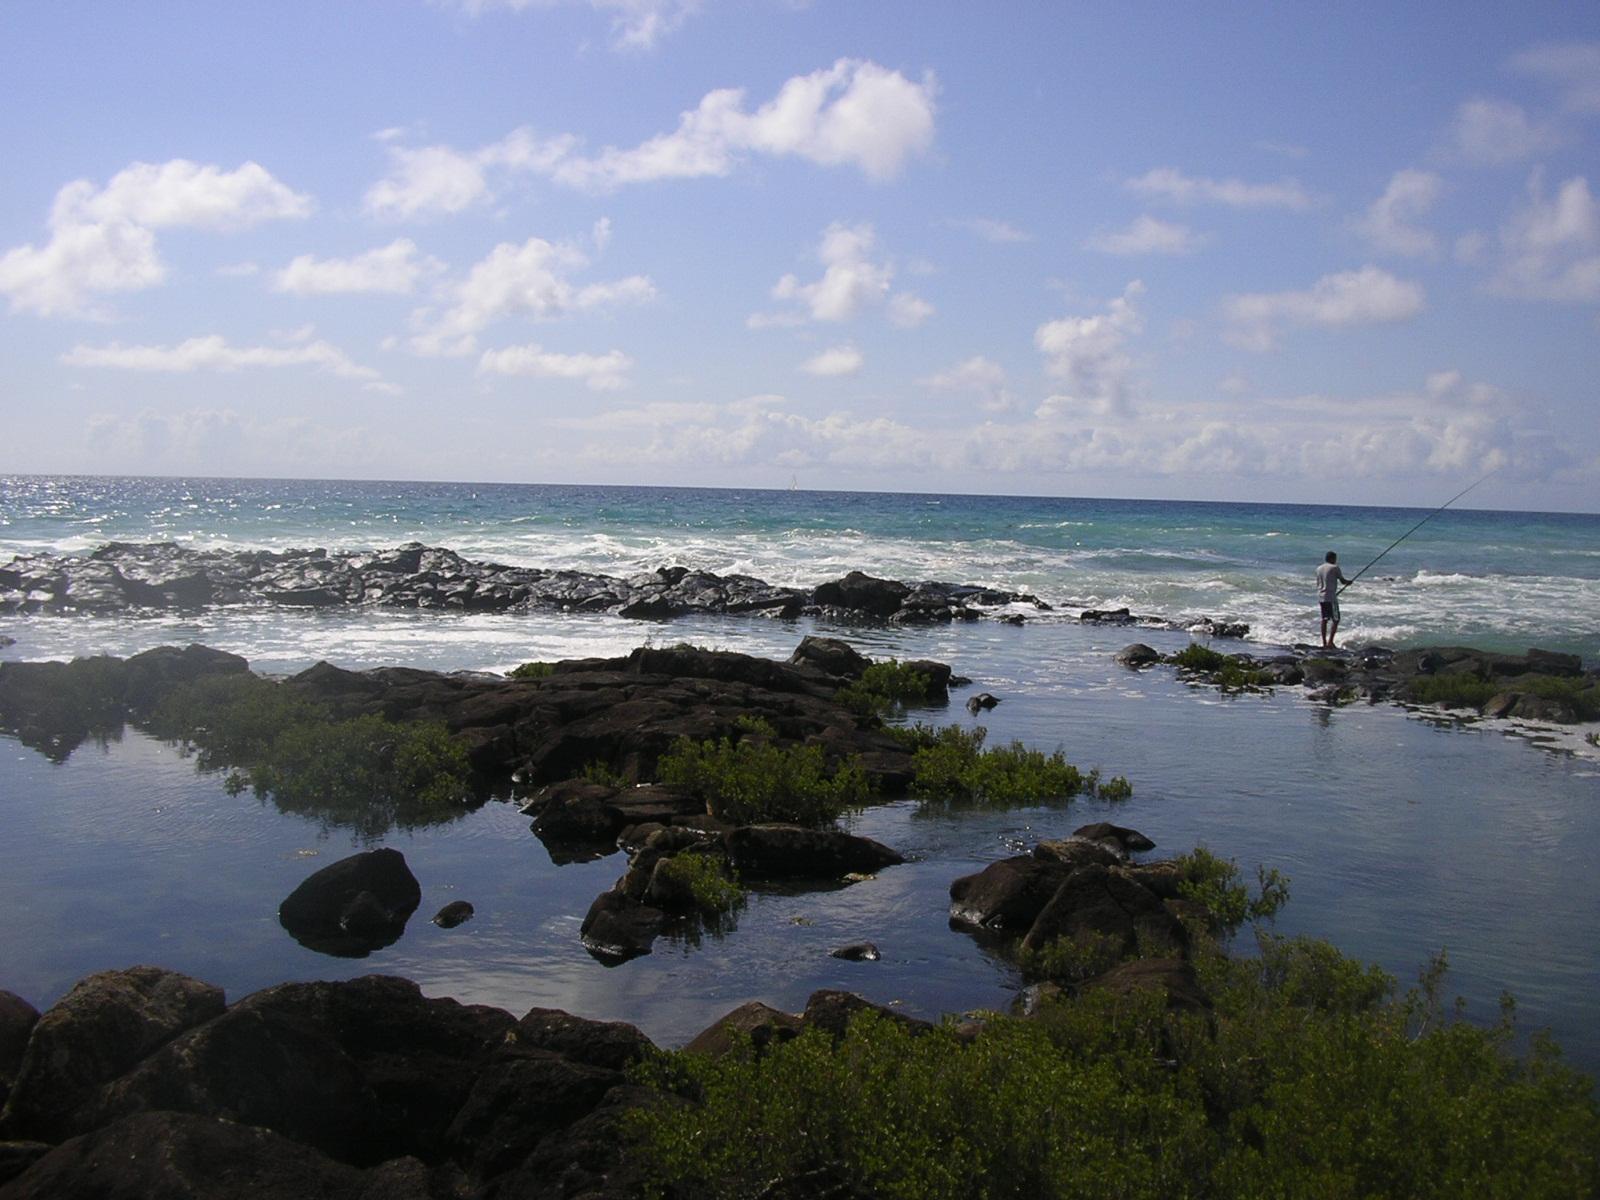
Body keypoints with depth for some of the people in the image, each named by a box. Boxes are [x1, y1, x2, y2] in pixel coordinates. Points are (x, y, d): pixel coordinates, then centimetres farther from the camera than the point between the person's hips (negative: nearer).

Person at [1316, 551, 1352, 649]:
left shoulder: (1319, 568, 12)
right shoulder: (1334, 568, -8)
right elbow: (1342, 581, -3)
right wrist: (1350, 582, 18)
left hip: (1321, 596, 7)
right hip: (1331, 597, -7)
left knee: (1324, 619, 10)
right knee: (1335, 619, -2)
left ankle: (1324, 642, 9)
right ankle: (1330, 641, -10)